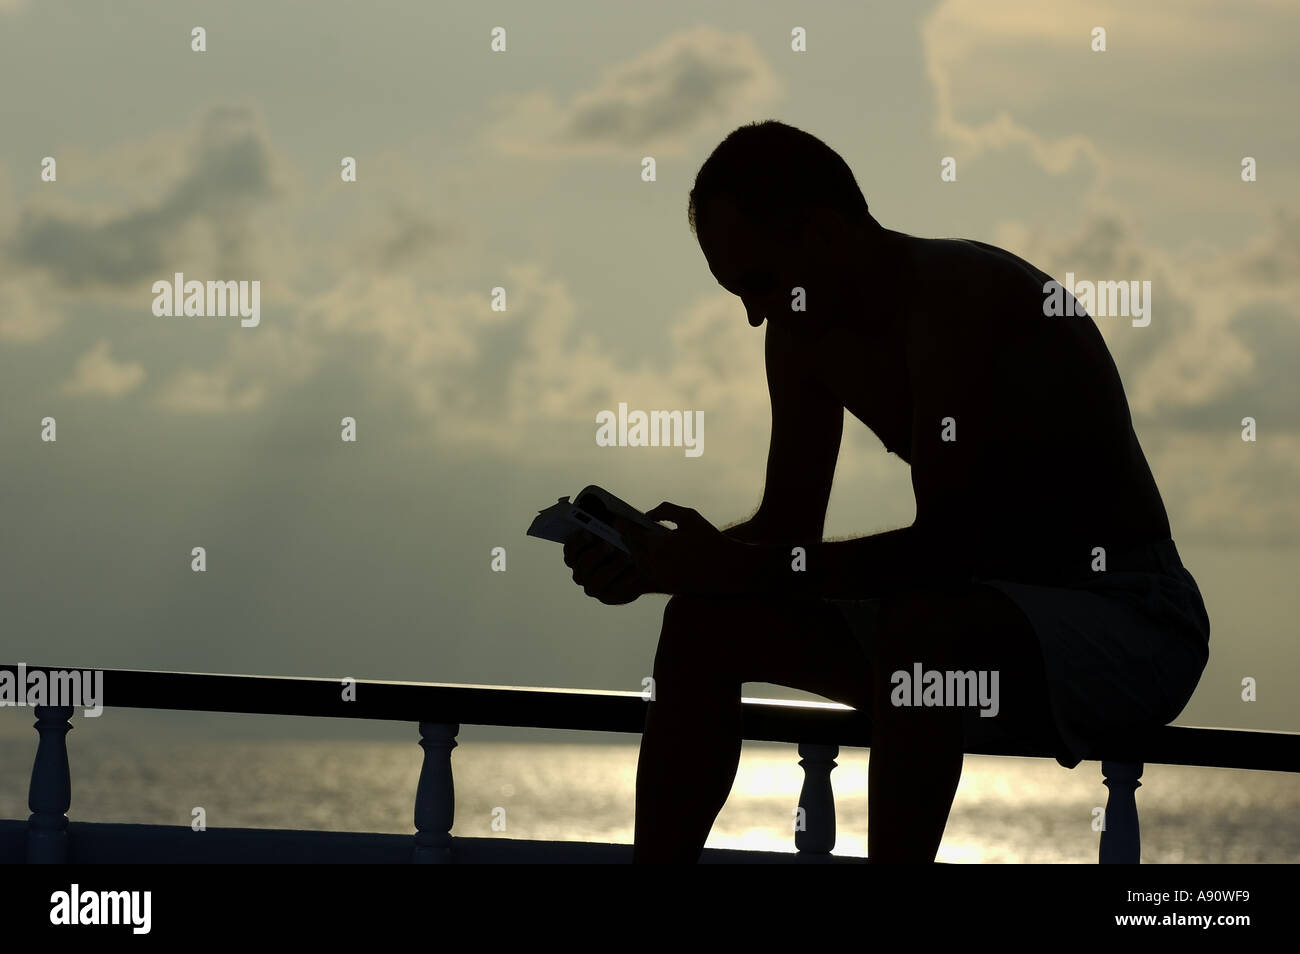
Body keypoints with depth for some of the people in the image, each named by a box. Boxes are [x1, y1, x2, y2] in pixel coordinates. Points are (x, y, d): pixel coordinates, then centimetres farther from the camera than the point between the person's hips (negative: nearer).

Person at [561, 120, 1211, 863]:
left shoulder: (956, 295, -23)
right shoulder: (807, 335, 4)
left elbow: (946, 543, -29)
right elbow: (789, 527, 10)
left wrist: (737, 566, -29)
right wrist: (649, 568, -8)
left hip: (1128, 610, -9)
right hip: (997, 601, 9)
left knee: (920, 631, -40)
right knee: (702, 622, 3)